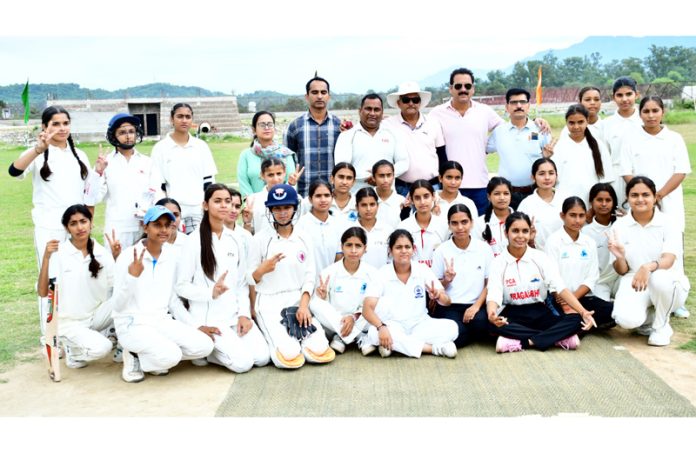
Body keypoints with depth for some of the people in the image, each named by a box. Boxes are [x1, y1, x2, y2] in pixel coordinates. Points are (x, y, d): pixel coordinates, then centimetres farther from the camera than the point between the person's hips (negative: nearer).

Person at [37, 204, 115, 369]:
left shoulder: (102, 253, -2)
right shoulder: (58, 252, -12)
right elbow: (43, 292, -19)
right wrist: (46, 257, -29)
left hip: (96, 316, 4)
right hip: (69, 322, -4)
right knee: (100, 348, -29)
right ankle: (73, 350, 4)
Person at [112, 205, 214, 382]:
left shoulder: (173, 255, 3)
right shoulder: (128, 257, -13)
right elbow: (118, 306, -14)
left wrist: (193, 325, 8)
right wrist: (132, 276, -30)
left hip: (162, 321, 6)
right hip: (132, 324, -6)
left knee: (204, 346, -15)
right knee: (170, 356, -31)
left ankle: (153, 357, 5)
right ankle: (135, 356, -1)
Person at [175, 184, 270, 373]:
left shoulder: (235, 240, 9)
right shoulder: (195, 240, -8)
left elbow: (242, 282, 11)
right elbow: (181, 286, -8)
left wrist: (244, 313, -3)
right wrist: (211, 292, -23)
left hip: (235, 313, 6)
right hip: (209, 316, -6)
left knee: (262, 358, -11)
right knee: (243, 362, -19)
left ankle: (214, 346, 12)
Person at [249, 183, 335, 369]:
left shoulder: (303, 237, 7)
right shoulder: (261, 238, -1)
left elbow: (310, 275, 4)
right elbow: (250, 279, 2)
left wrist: (304, 305, -11)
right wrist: (262, 270, -20)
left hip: (299, 301, 3)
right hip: (270, 304, -3)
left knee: (319, 350, -17)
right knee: (289, 355, -23)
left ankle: (295, 337, 11)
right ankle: (276, 341, 9)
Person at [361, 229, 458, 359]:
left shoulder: (423, 270, -2)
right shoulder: (382, 274, -8)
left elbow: (447, 301, -4)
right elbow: (367, 308, -18)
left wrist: (438, 296, -28)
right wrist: (381, 327, -37)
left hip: (419, 325, 2)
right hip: (392, 327, -2)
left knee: (451, 327, -23)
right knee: (374, 332, -35)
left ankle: (397, 345, -22)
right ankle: (436, 347, -27)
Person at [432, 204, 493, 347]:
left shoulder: (484, 249, 4)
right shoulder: (441, 251, 1)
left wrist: (477, 305, -10)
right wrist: (446, 281, -15)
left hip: (475, 305, 1)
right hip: (448, 306, -1)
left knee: (480, 322, -33)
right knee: (456, 336, -30)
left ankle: (471, 331, 1)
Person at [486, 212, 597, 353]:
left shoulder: (541, 258, -1)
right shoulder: (498, 262, -5)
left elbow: (561, 288, -10)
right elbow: (493, 296, -16)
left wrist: (583, 312, -26)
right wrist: (491, 314, -41)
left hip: (540, 313, 2)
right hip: (513, 315, -2)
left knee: (576, 320, -23)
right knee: (493, 324, -36)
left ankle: (521, 342, -28)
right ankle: (558, 338, -28)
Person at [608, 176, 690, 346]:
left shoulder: (667, 223, -7)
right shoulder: (619, 226, -2)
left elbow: (668, 260, -21)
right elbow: (621, 271, -1)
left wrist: (648, 267, -43)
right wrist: (619, 257, -26)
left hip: (669, 286, -1)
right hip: (634, 283, 1)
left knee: (660, 278, -39)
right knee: (626, 319, -31)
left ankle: (662, 325, -8)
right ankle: (648, 317, 9)